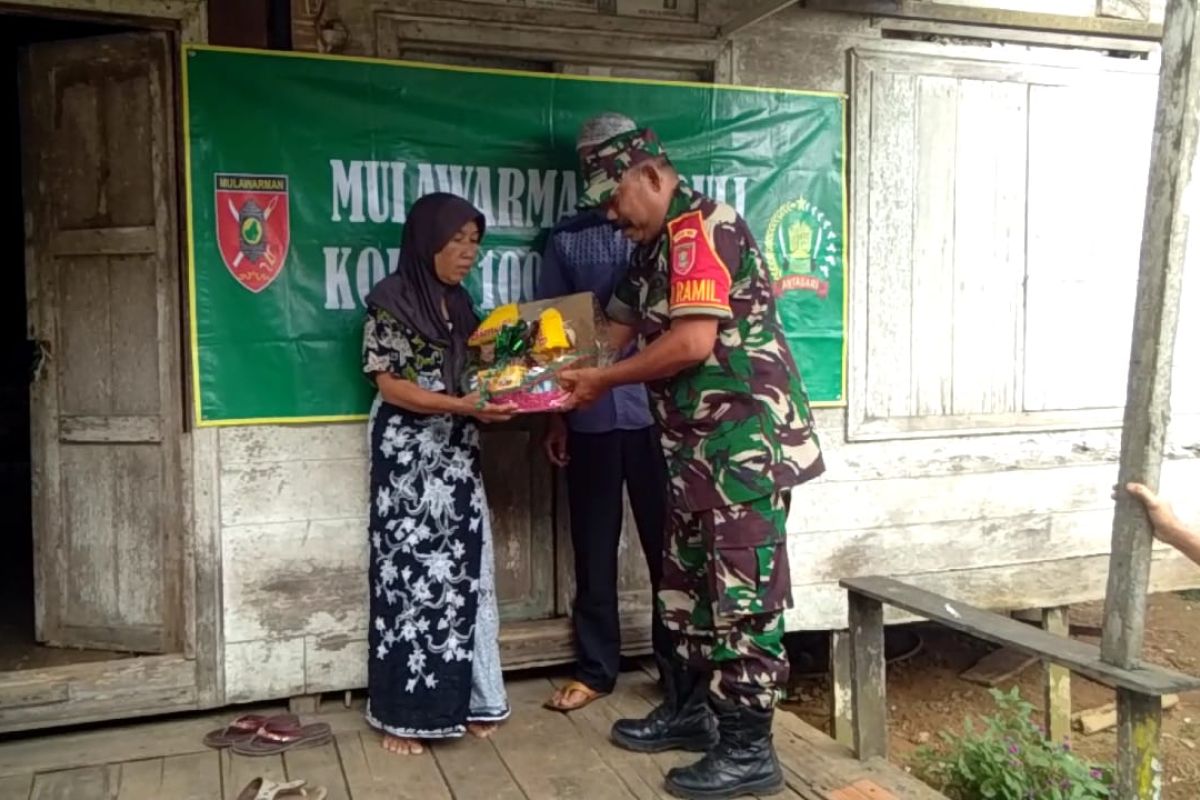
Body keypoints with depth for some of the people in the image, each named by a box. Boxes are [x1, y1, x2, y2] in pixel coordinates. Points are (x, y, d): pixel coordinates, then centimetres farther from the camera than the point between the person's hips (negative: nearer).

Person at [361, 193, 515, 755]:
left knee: (463, 570, 7)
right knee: (410, 571, -3)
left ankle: (461, 699, 18)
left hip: (457, 455, 7)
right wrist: (462, 406, -23)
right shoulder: (390, 301, -8)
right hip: (408, 455, -6)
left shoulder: (459, 304, 12)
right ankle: (403, 711, 8)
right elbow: (389, 384, -13)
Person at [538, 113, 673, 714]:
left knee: (665, 541, 7)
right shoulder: (566, 238, 10)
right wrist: (554, 415, 5)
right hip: (589, 416, 2)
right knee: (593, 548, 10)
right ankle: (596, 669, 23)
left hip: (654, 411, -2)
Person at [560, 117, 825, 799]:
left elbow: (692, 343, -23)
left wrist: (603, 381, -12)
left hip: (747, 441, -10)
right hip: (702, 444, 10)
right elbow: (618, 330, 19)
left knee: (743, 592, -4)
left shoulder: (700, 227, -14)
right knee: (689, 581, 17)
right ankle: (690, 710, 31)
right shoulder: (660, 245, 17)